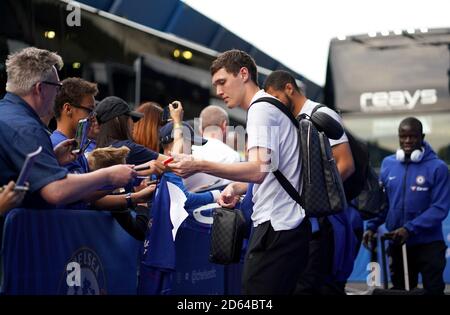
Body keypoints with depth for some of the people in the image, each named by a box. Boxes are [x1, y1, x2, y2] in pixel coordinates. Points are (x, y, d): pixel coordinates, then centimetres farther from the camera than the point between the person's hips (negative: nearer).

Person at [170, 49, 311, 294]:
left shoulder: (261, 108, -9)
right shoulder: (272, 107, 22)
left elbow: (258, 169, -23)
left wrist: (199, 166, -25)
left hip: (275, 226, -10)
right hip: (292, 226, 10)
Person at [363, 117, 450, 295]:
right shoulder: (388, 164, 3)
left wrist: (409, 229, -22)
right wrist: (372, 226, -5)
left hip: (428, 244, -4)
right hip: (397, 244, 4)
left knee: (433, 290, 3)